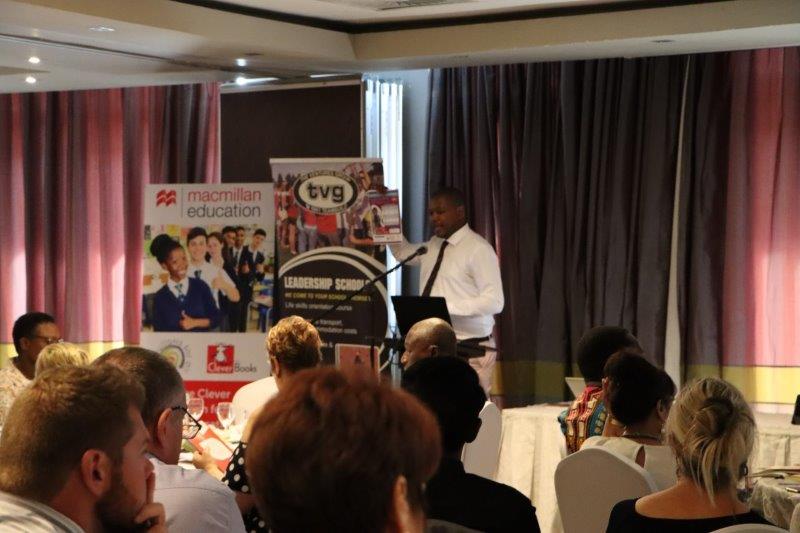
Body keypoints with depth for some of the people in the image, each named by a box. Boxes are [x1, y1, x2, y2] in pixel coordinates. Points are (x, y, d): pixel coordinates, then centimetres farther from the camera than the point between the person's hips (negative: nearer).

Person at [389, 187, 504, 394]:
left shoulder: (478, 249, -10)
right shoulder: (433, 245, 14)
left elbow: (494, 302, -16)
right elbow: (402, 252, 32)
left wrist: (447, 307, -23)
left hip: (469, 351, -7)